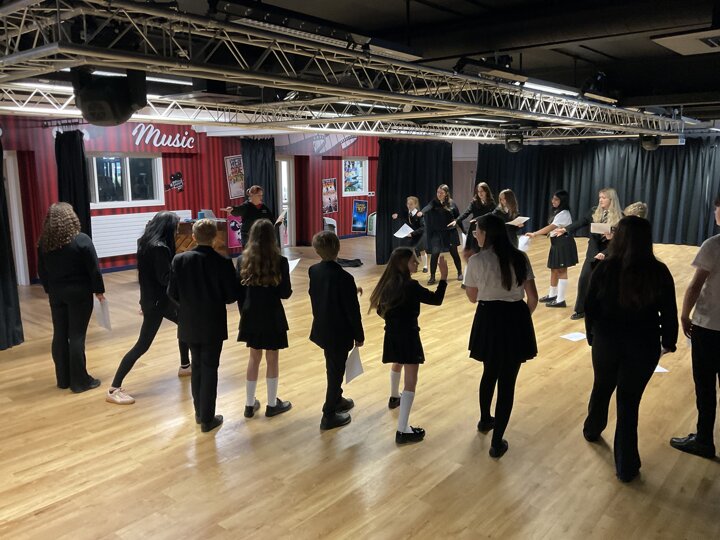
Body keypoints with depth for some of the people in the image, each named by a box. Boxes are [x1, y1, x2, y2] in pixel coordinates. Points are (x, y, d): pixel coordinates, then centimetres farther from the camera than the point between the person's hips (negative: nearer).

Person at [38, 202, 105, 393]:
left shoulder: (44, 243, 2)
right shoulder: (81, 240, -13)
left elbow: (41, 271, 9)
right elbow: (93, 269, -12)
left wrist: (49, 290, 19)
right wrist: (99, 290, -2)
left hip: (56, 294, 5)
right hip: (79, 293, -5)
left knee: (59, 335, 12)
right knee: (77, 336, -1)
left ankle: (63, 379, 21)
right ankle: (80, 381, 5)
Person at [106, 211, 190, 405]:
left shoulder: (147, 242, 6)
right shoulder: (159, 247, -23)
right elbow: (165, 278, -24)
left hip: (158, 297, 10)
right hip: (156, 301, -10)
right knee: (143, 344, -7)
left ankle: (185, 366, 40)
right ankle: (114, 389, -2)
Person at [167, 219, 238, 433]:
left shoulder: (179, 260, -8)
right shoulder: (223, 262, -14)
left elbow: (172, 293, -5)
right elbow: (232, 296, -10)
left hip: (189, 324, 3)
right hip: (213, 325, -3)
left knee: (197, 367, 19)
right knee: (209, 369, 7)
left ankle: (199, 412, 30)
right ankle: (207, 419, 14)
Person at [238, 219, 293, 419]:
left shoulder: (242, 260, -4)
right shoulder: (280, 261, -14)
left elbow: (239, 293, 0)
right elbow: (285, 294, -11)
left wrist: (244, 313, 12)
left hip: (251, 316, 4)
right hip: (272, 316, -3)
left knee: (254, 358, 17)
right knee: (272, 360, 10)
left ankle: (250, 404, 25)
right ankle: (272, 404, 22)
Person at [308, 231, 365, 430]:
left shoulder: (313, 271, -5)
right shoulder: (344, 277, -24)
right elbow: (353, 311, -18)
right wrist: (359, 336, -6)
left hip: (322, 329, 7)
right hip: (339, 333, -6)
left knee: (333, 368, 25)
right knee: (336, 371, 8)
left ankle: (336, 400, 43)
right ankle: (329, 415, 18)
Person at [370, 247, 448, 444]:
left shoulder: (388, 282, 1)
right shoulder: (411, 286, -22)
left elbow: (380, 310, 9)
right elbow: (436, 300, -18)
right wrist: (444, 276, -14)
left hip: (392, 335, 8)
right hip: (408, 336, -8)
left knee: (398, 364, 36)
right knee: (410, 381, -5)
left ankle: (394, 397, 60)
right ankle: (403, 430, -7)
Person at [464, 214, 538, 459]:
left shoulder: (477, 260, -9)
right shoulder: (520, 258, -2)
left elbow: (473, 297, 4)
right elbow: (533, 298, -2)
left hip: (489, 320, 0)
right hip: (516, 319, 0)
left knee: (490, 372, 25)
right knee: (507, 381, 7)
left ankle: (485, 420, 46)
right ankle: (497, 442, 13)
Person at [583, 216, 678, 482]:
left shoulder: (605, 268, -11)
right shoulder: (659, 272, -10)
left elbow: (590, 307, -4)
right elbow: (669, 312, -2)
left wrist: (592, 335, 11)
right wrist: (669, 342, 13)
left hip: (607, 340, 1)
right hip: (644, 345, 0)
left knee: (601, 389, 24)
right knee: (629, 401, 7)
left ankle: (591, 430, 49)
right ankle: (626, 467, 16)